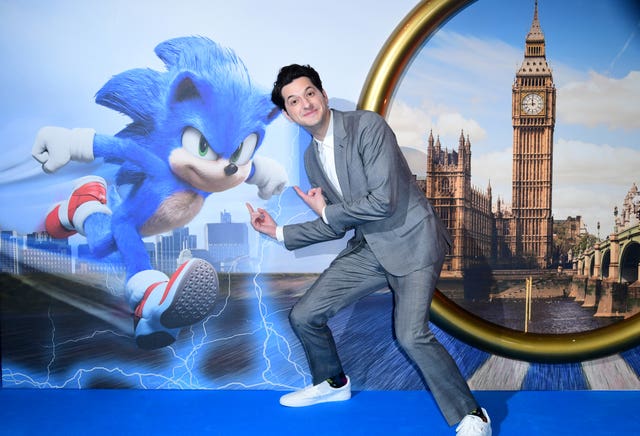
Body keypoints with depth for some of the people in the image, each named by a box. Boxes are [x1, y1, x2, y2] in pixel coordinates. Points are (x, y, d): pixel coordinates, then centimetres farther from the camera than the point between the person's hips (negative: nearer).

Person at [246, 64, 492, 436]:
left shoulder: (368, 125, -16)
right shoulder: (312, 158, 8)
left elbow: (383, 201, -24)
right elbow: (338, 226, 14)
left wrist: (326, 211, -9)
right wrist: (279, 232, 9)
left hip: (412, 238, -7)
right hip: (369, 246, 8)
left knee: (411, 335, -25)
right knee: (304, 316, 7)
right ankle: (333, 384, 35)